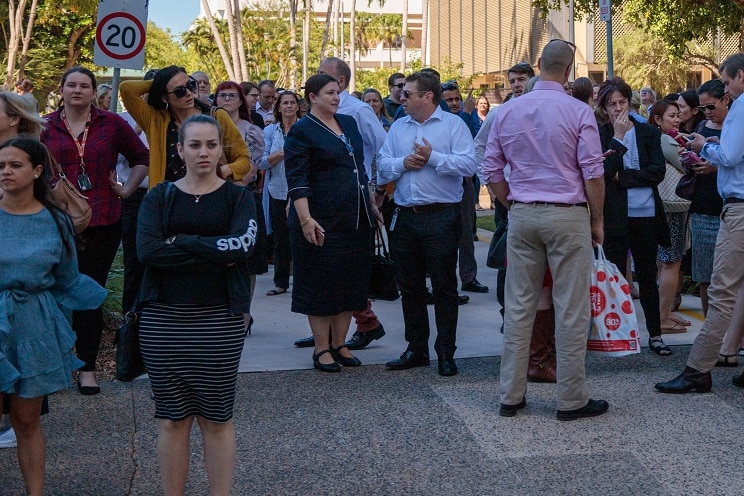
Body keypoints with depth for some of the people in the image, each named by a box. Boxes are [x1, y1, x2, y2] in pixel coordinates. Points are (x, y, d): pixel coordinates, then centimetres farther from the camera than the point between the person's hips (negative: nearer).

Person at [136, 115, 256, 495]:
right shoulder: (160, 196, 6)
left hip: (219, 319, -1)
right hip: (163, 319, 1)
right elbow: (147, 250, -11)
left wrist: (181, 242, -11)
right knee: (172, 418, 6)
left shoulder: (238, 197, 5)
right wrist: (215, 255, -14)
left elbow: (242, 244, -14)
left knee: (217, 418, 6)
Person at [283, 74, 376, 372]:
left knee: (351, 282, 9)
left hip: (356, 220, 7)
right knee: (321, 284, 1)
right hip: (322, 222, -7)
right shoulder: (301, 131, -7)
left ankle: (340, 344, 19)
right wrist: (306, 220, -22)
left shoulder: (349, 123, 13)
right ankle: (322, 349, 10)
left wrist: (371, 205, 18)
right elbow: (297, 180, -13)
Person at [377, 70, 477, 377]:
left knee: (444, 287, 1)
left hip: (441, 217, -5)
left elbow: (468, 165, -14)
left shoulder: (453, 124, -1)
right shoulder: (397, 128, 16)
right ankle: (416, 349, 21)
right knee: (410, 287, 10)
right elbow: (382, 167, 8)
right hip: (405, 218, 6)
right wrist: (403, 163, -9)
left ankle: (445, 352, 8)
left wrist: (433, 157, -16)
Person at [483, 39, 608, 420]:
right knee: (570, 311, 2)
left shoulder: (507, 111, 5)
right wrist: (597, 220, 3)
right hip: (568, 216, -4)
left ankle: (511, 396, 14)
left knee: (519, 308, 8)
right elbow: (592, 173, -8)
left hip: (522, 216, 4)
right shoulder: (579, 112, -7)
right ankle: (571, 399, 8)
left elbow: (492, 171, 7)